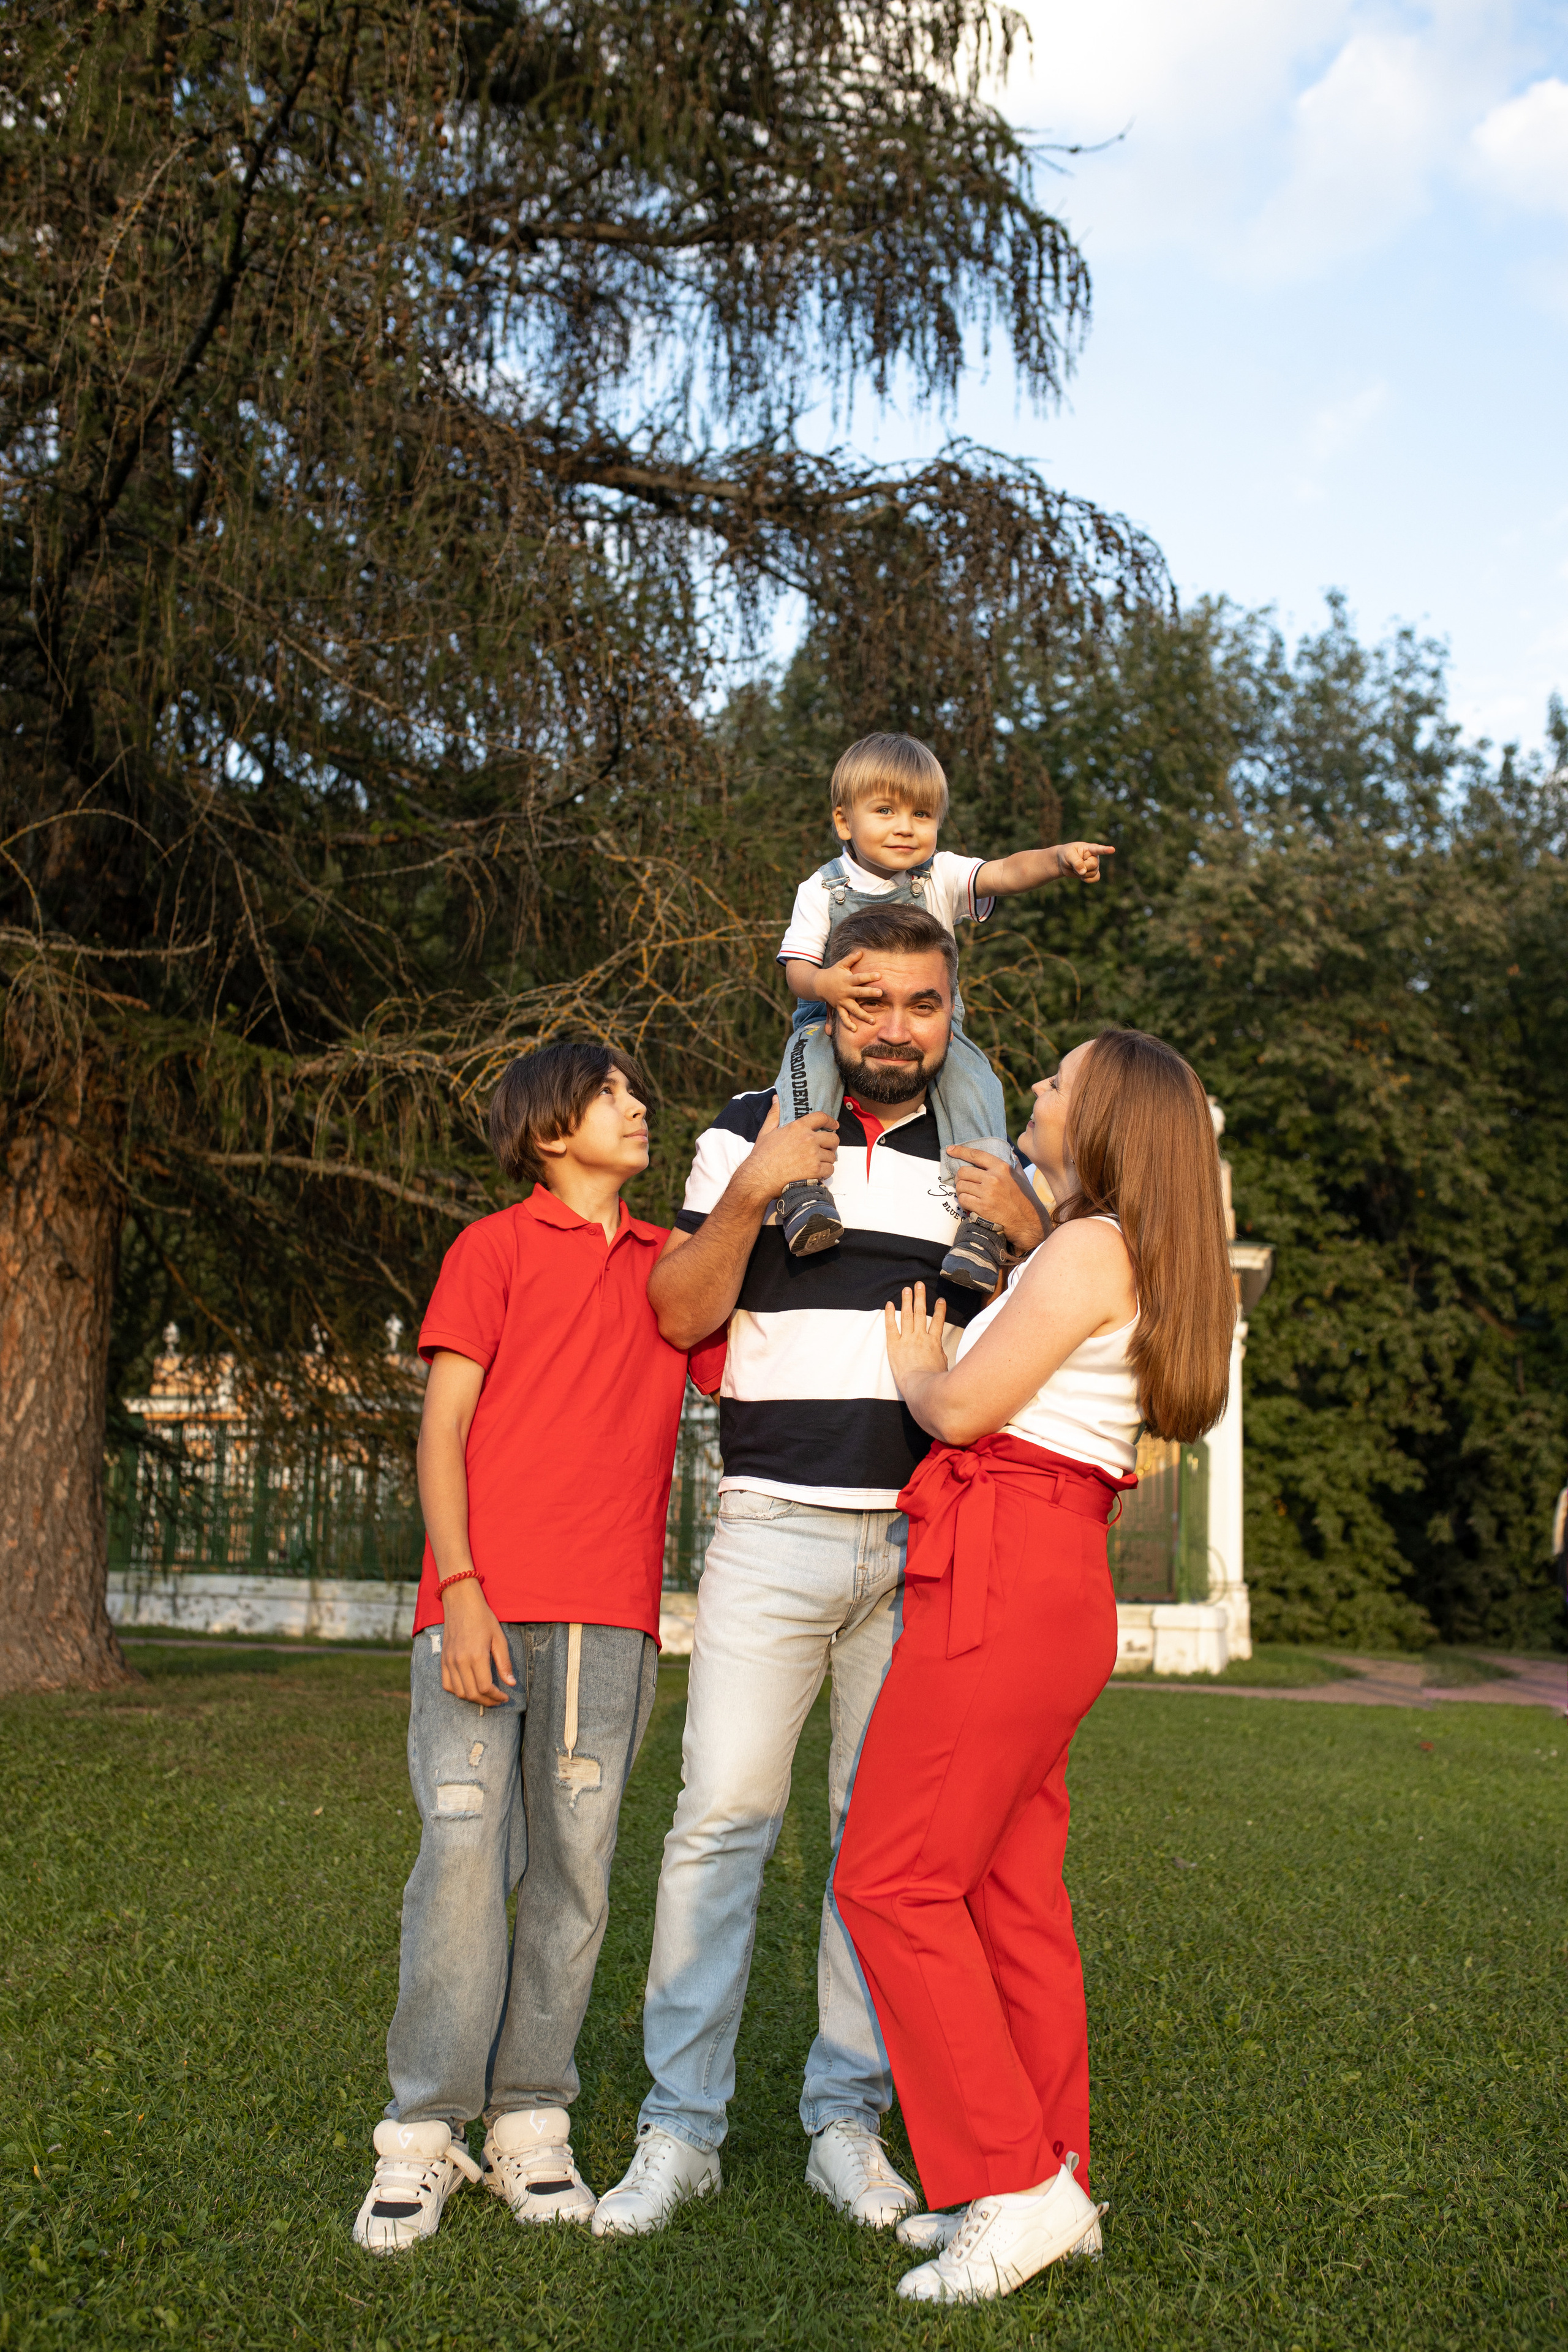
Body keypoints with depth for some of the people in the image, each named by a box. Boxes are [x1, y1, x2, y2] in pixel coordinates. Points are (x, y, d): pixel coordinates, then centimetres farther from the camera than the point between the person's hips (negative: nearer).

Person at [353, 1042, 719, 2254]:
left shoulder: (675, 1267, 19)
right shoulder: (494, 1247, 7)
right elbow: (442, 1429, 0)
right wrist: (461, 1587, -10)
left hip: (611, 1618, 3)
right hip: (486, 1606, -3)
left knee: (576, 1872, 4)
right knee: (463, 1855, -8)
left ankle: (532, 2127, 15)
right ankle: (422, 2139, 4)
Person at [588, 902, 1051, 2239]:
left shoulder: (990, 1157, 13)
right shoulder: (753, 1131, 8)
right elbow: (680, 1314, 3)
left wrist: (1030, 1233, -6)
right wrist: (750, 1195, -13)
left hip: (926, 1541, 2)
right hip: (775, 1526, -1)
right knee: (724, 1814, -6)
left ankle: (849, 2116, 18)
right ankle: (681, 2128, 5)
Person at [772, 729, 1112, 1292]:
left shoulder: (942, 877, 1)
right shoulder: (822, 890, 1)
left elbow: (1005, 872, -17)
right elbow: (796, 966, -7)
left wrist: (1060, 858, -39)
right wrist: (824, 984, -33)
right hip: (838, 1021, -1)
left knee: (969, 1073, -26)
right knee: (808, 1053, -32)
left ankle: (984, 1212, -29)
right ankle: (804, 1183, -36)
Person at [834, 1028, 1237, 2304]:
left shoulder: (1090, 1248, -10)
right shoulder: (1118, 1261, 19)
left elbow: (964, 1406, -12)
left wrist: (917, 1365, 6)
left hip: (1008, 1578, -10)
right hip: (1051, 1588, 10)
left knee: (893, 1878, -6)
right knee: (1013, 1890, 12)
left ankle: (1015, 2185, -2)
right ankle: (1053, 2180, 19)